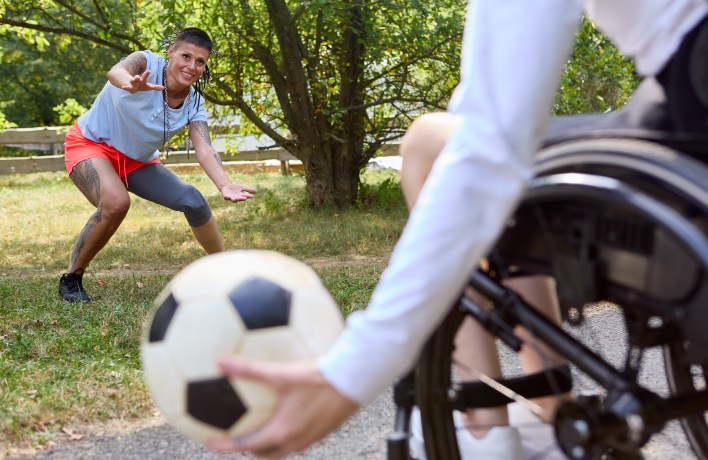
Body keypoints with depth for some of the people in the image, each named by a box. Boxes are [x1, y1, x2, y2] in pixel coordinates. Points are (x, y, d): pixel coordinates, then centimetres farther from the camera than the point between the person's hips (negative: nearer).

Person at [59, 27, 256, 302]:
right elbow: (116, 72, -46)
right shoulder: (147, 63, -24)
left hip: (137, 161, 5)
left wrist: (224, 185, -44)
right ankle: (71, 278, -13)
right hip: (91, 144, -5)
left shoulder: (193, 103, -11)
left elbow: (204, 150, -23)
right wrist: (132, 84, -72)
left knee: (192, 200, -6)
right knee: (116, 202, -32)